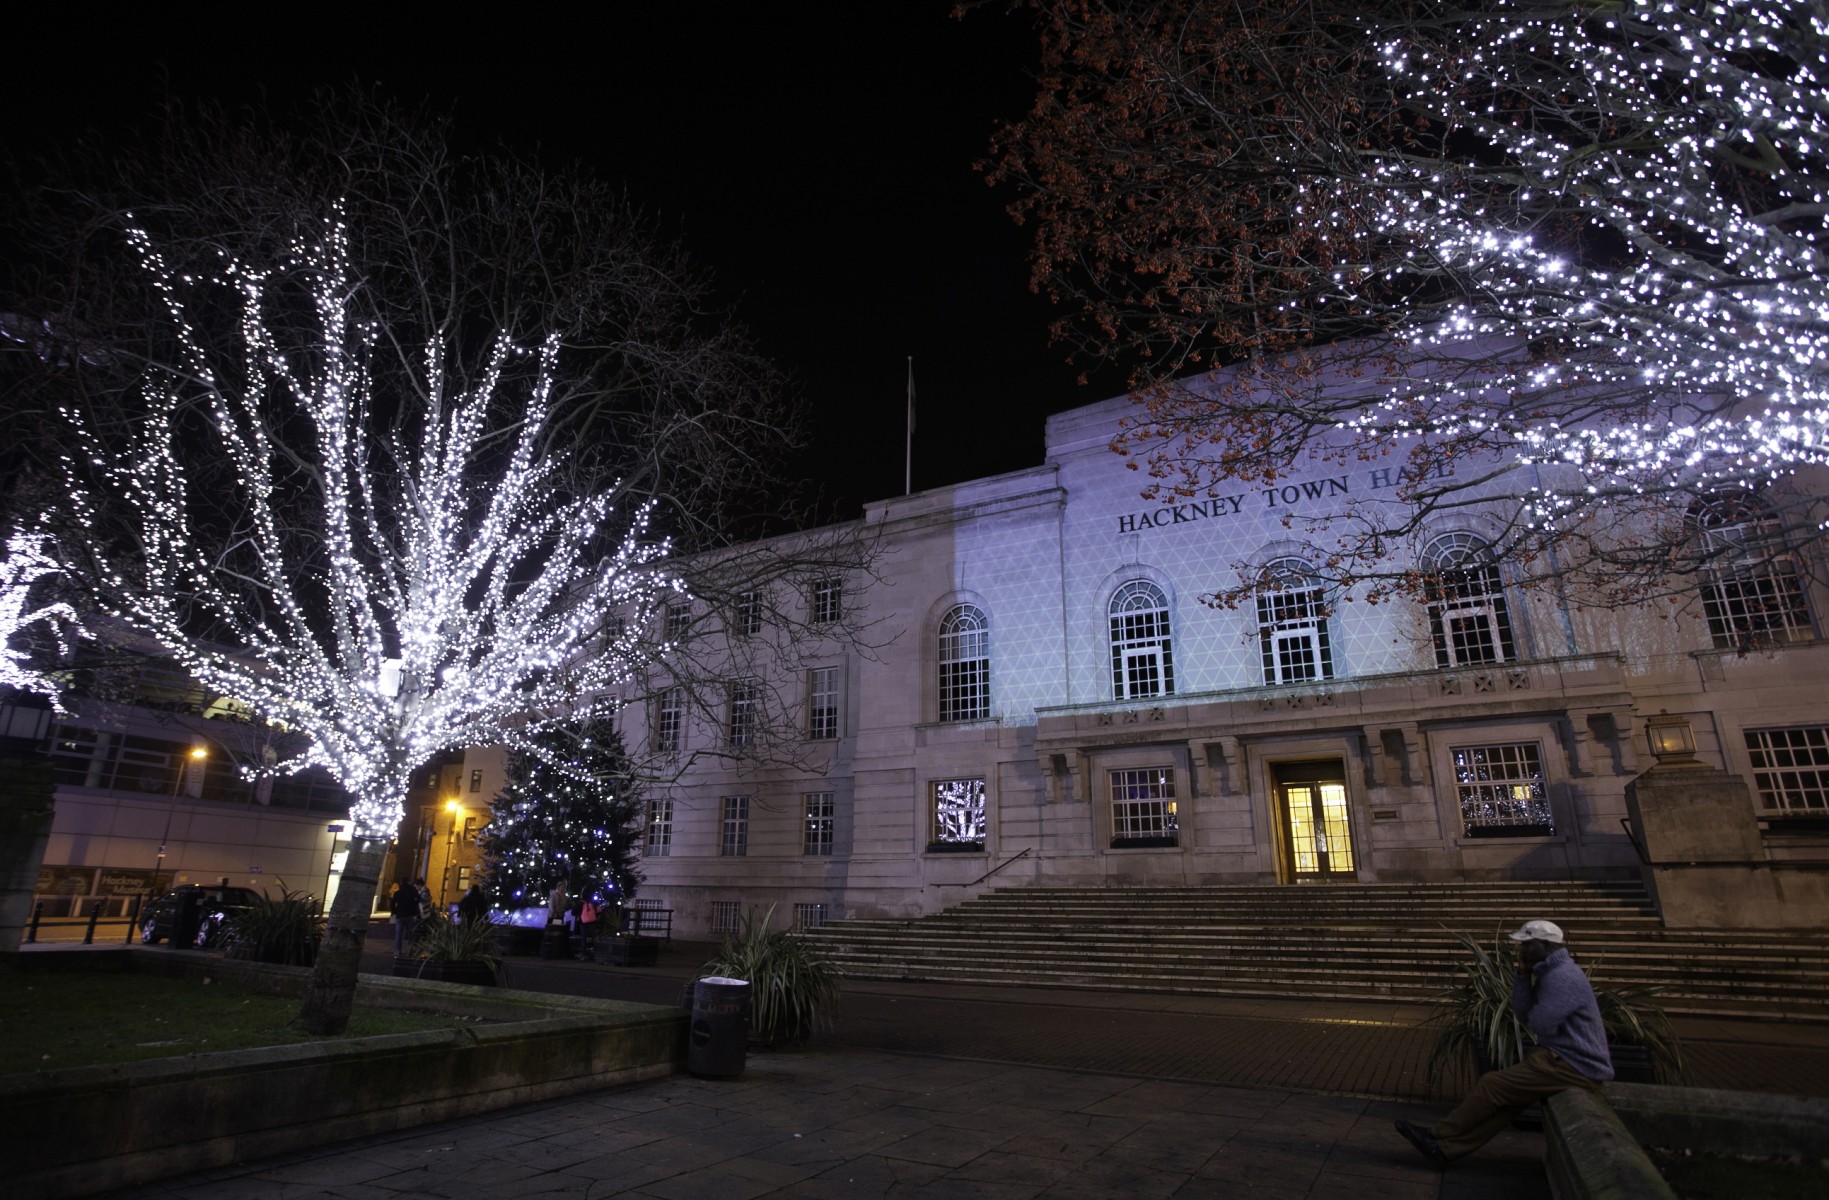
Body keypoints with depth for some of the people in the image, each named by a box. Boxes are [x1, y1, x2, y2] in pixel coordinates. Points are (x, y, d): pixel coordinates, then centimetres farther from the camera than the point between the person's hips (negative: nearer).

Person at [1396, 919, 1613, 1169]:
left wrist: (1532, 1014, 1)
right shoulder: (1550, 973, 15)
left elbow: (1539, 1024, -23)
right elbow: (1523, 1013, 9)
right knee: (1504, 1101, 2)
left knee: (1492, 1085, -9)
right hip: (1566, 1059, 10)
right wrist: (1523, 974, -2)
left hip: (1572, 1068, -10)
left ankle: (1439, 1135, 2)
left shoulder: (1562, 977, -19)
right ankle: (1446, 1148, -1)